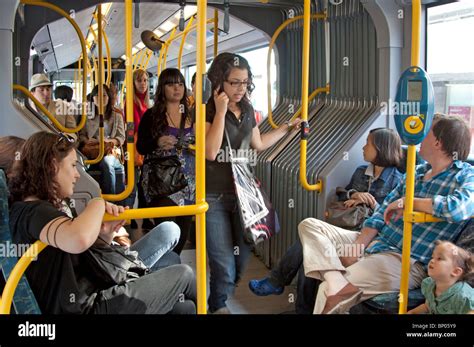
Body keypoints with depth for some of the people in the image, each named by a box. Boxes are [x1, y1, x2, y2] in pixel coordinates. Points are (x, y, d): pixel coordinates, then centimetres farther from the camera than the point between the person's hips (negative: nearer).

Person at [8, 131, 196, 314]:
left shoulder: (39, 209, 15)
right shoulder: (33, 211, -17)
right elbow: (78, 240, -40)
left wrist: (105, 234, -4)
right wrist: (98, 204, -19)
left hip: (90, 296, 10)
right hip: (85, 308, -10)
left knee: (185, 307, 11)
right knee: (183, 274, 3)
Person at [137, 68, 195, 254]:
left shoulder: (191, 115, 10)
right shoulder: (151, 115, 1)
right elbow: (140, 147, 1)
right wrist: (157, 143, -18)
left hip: (188, 181, 4)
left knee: (183, 232, 8)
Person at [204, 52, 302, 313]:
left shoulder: (247, 109, 8)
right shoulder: (206, 110, -10)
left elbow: (258, 144, 20)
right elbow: (210, 151, -22)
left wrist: (287, 128, 22)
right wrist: (221, 111, -21)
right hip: (214, 198, -5)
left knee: (243, 257, 10)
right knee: (225, 265, 0)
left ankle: (223, 296, 36)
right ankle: (218, 306, 28)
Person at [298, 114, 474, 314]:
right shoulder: (418, 171, 16)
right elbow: (383, 212, 12)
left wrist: (406, 202, -18)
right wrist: (356, 249, -1)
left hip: (407, 261, -9)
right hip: (373, 244, 9)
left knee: (327, 293, -28)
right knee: (309, 226, -4)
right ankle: (337, 283, -25)